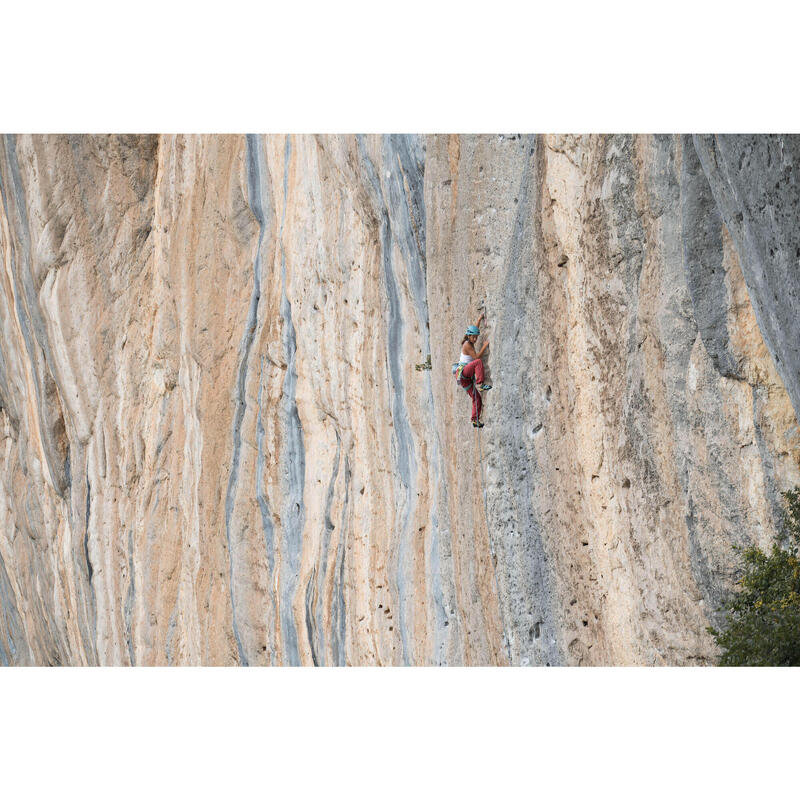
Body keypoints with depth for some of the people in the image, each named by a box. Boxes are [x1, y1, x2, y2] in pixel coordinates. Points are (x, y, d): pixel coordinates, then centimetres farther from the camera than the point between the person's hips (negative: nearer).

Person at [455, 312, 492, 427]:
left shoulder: (469, 342, 12)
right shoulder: (467, 345, -12)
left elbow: (475, 330, 29)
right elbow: (477, 357, -18)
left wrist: (480, 319, 31)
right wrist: (484, 346, -18)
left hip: (466, 378, 9)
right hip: (462, 373, -9)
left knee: (477, 398, 4)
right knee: (478, 362, -32)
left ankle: (475, 421, 7)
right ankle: (480, 384, -38)